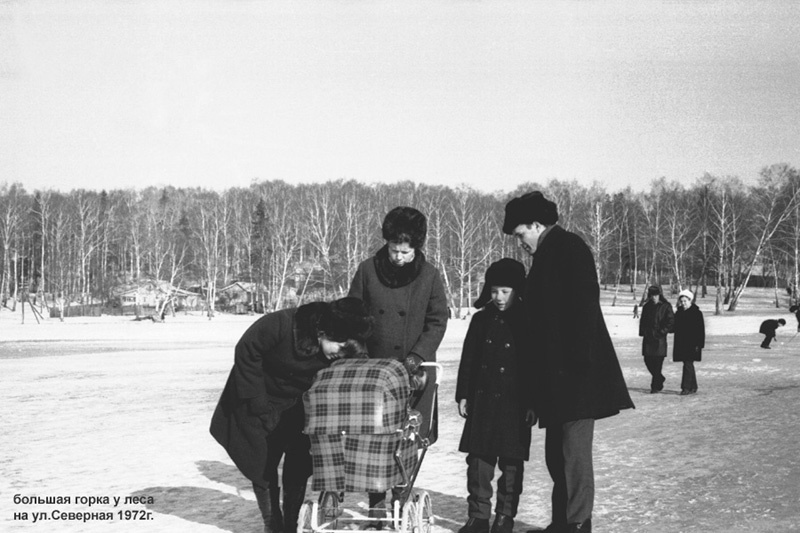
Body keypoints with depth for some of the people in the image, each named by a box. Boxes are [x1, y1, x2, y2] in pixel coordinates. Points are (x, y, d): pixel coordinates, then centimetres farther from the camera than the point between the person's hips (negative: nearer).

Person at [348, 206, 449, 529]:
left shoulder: (429, 275, -1)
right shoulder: (367, 271, 0)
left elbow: (437, 322, 0)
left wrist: (415, 358, -11)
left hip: (413, 371, -1)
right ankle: (376, 507, 9)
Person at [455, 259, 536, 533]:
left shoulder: (527, 322, -3)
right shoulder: (481, 319, 6)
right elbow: (468, 359, 9)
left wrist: (534, 403, -5)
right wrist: (463, 395, 6)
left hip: (515, 404, -3)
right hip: (482, 400, 3)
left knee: (511, 462, 5)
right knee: (478, 459, 3)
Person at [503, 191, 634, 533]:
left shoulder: (568, 248, -9)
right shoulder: (548, 255, 20)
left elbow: (582, 306, -19)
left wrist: (576, 362, -24)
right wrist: (538, 377, 19)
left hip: (576, 374, -10)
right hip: (557, 376, 10)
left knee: (573, 450, -6)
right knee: (557, 452, 14)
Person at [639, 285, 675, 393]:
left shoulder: (666, 307, -2)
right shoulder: (646, 307, 12)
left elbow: (671, 321, -6)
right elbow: (643, 321, 17)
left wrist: (662, 332, -13)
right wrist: (642, 332, 4)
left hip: (659, 338, -5)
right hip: (648, 338, 5)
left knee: (657, 362, -6)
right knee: (648, 361, 4)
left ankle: (655, 386, 1)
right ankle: (660, 379, 28)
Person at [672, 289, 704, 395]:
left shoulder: (697, 313, -5)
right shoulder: (678, 314, 11)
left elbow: (701, 330, -7)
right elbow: (676, 329, 13)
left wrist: (699, 345, -13)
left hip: (692, 344, -6)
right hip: (681, 344, 6)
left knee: (688, 364, -12)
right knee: (688, 365, 11)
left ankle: (686, 387, -12)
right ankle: (693, 387, 20)